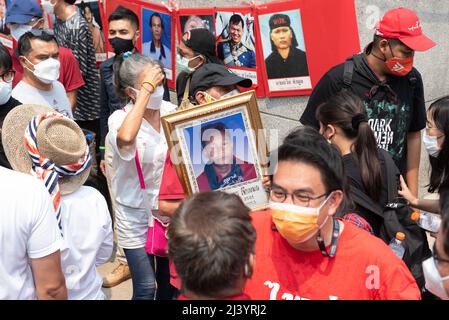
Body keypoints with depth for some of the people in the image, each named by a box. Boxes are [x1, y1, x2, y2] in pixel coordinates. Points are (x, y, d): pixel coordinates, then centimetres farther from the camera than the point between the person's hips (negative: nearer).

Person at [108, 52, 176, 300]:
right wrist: (146, 89, -35)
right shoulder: (120, 119, -18)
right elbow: (126, 138, -44)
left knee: (169, 281, 18)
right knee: (145, 287, 2)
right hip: (136, 215, -4)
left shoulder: (171, 111, -5)